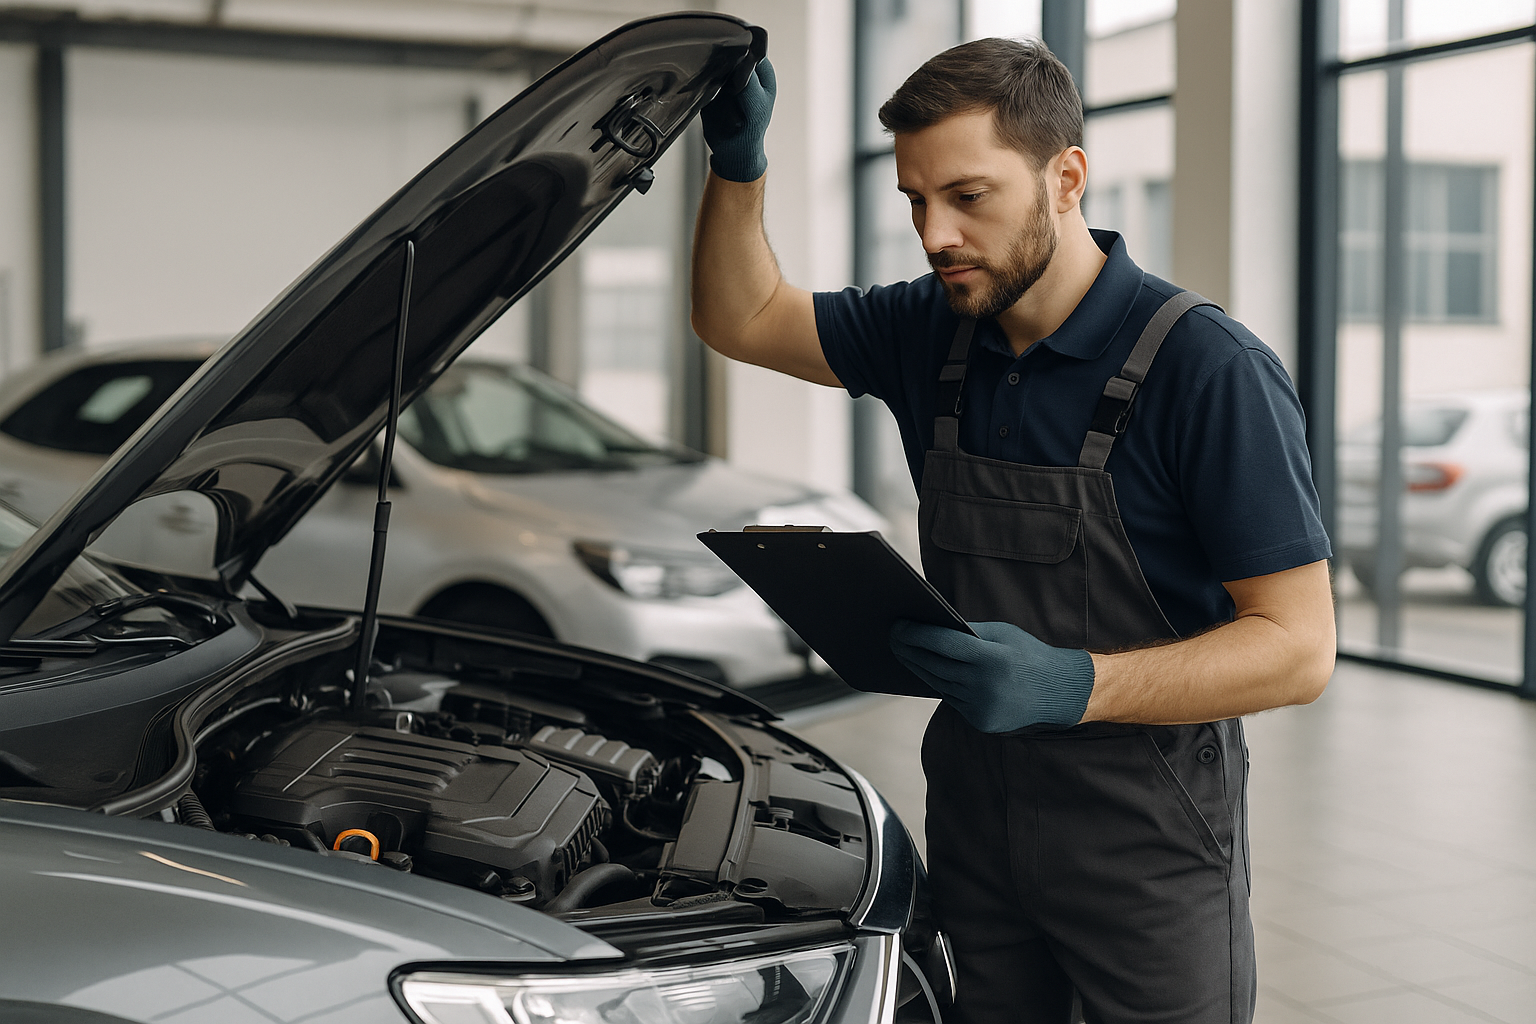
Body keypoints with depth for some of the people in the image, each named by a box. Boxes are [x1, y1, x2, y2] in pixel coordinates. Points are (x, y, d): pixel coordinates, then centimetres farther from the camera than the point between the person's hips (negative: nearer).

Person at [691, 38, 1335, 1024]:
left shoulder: (1212, 369, -18)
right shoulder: (934, 331, 2)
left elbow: (1298, 646, -19)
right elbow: (742, 319, 13)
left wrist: (1073, 686, -32)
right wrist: (740, 163, -5)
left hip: (1149, 846, -5)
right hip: (976, 820, 6)